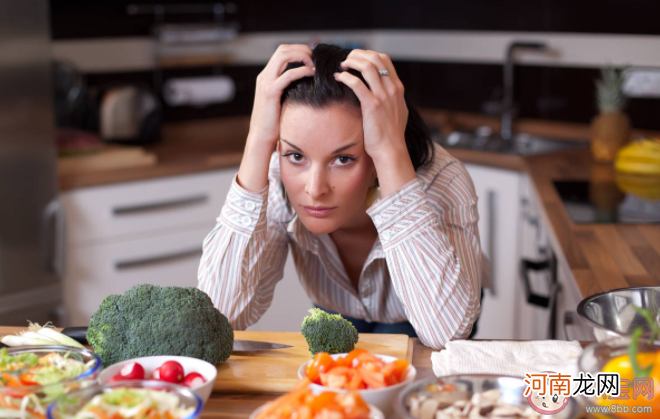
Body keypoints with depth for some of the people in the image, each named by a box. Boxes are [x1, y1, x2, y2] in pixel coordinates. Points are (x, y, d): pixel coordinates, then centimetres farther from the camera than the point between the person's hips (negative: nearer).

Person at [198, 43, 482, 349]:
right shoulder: (274, 179, -28)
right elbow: (221, 315, -37)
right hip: (339, 318, 3)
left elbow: (447, 330, -47)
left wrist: (391, 152, -49)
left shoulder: (438, 180, -34)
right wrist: (258, 143, -41)